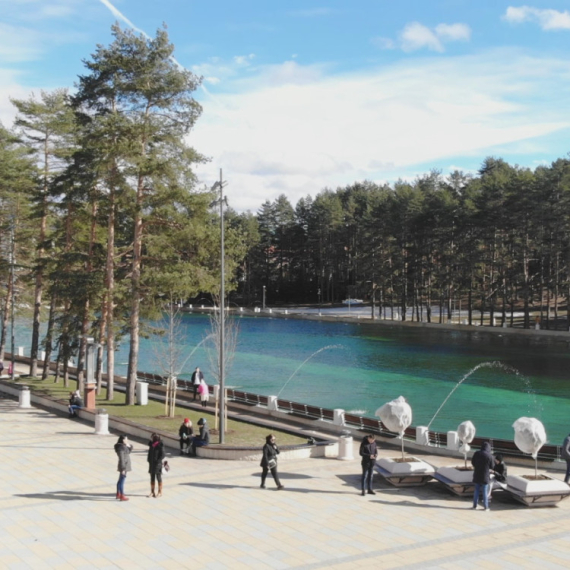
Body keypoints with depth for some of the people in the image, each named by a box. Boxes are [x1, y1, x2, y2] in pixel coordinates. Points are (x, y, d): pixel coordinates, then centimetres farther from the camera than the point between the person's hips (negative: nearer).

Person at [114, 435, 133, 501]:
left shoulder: (123, 446, 7)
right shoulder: (121, 447, -21)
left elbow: (128, 451, 21)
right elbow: (121, 459, -23)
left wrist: (129, 446, 1)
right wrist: (123, 469, -22)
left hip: (124, 466, 10)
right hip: (124, 466, -10)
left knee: (120, 480, 17)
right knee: (122, 481, -3)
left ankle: (118, 494, 27)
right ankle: (122, 496, 3)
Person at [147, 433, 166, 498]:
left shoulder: (160, 445, -15)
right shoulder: (151, 444, 4)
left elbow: (162, 455, -14)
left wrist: (157, 462, -19)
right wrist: (149, 460, 4)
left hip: (157, 464, -6)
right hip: (151, 463, 6)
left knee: (158, 478, 4)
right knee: (152, 478, 11)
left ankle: (160, 492, 13)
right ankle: (152, 492, 19)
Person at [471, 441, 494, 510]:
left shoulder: (476, 453, -7)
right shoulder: (489, 456, -17)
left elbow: (472, 462, 4)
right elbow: (492, 466, -8)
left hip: (477, 475, 3)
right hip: (485, 476, -3)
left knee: (476, 490, 14)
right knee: (485, 492, 7)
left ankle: (475, 505, 17)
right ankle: (486, 507, 10)